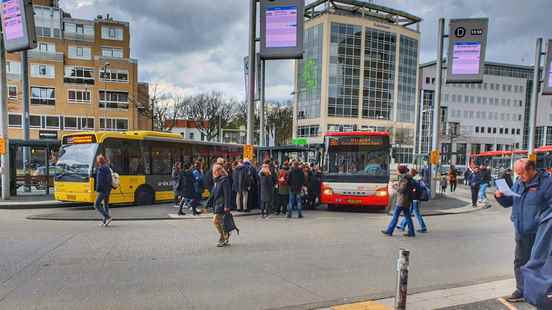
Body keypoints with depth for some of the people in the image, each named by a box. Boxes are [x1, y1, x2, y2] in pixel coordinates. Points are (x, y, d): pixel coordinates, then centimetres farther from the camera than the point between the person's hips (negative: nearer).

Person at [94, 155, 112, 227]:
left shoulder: (100, 169, -14)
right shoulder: (108, 168, 12)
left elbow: (99, 181, -19)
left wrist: (97, 190, -17)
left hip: (102, 190, -9)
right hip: (108, 189, 9)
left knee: (97, 205, -3)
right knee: (106, 205, 12)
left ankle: (108, 217, -12)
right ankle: (104, 221, 14)